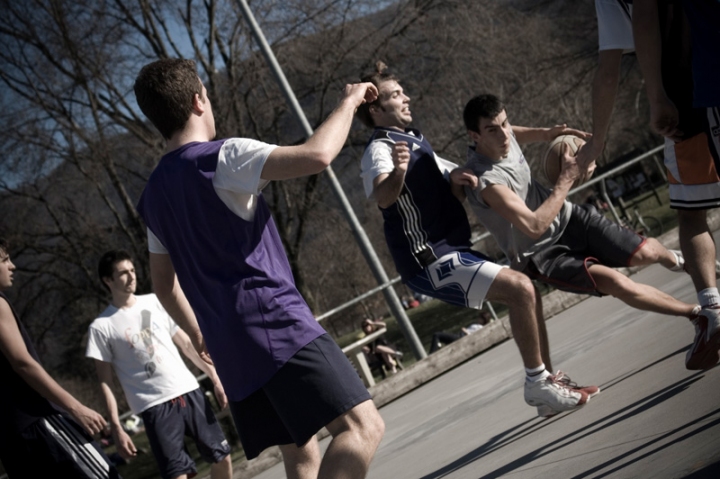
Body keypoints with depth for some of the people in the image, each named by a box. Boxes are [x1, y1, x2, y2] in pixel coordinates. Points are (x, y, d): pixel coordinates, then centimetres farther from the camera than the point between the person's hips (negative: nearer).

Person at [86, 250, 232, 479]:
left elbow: (186, 343, 14)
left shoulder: (155, 302, 10)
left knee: (222, 458, 7)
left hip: (189, 391, 4)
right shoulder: (101, 327, -2)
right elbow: (105, 383, -2)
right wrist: (116, 428, -8)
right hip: (154, 406, -4)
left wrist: (215, 377, 9)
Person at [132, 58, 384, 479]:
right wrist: (350, 101, -2)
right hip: (278, 327, -9)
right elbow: (317, 155, -19)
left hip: (231, 348, 9)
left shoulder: (154, 194, 17)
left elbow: (164, 285, 26)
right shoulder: (223, 158, -7)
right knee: (362, 425, -17)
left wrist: (199, 335, 40)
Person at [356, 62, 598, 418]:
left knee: (525, 292, 13)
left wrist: (456, 181, 3)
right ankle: (537, 383, -11)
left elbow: (449, 191, 26)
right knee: (521, 289, -21)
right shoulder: (380, 149, -12)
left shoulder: (415, 142, 19)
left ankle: (548, 386, 19)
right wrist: (397, 172, -56)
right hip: (430, 259, -10)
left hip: (451, 251, 10)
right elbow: (382, 196, -34)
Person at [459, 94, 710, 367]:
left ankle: (674, 261, 31)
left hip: (567, 217, 7)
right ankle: (697, 313, -10)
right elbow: (535, 227, -34)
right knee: (616, 282, -26)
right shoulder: (485, 180, -31)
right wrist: (567, 179, -27)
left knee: (644, 254, -7)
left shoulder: (505, 136, -7)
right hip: (540, 255, -7)